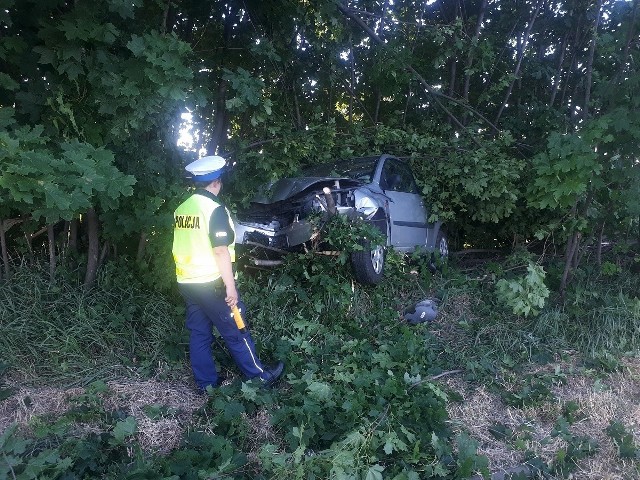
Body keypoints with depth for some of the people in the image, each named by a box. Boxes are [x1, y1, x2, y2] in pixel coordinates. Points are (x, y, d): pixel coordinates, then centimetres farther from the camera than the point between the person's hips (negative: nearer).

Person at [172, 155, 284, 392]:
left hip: (186, 282, 7)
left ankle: (206, 382, 23)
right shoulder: (215, 209, -16)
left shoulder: (181, 209, 7)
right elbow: (220, 251, -20)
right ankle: (259, 375, 18)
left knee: (199, 333, 14)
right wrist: (230, 286, -16)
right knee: (235, 331, 5)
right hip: (211, 283, -7)